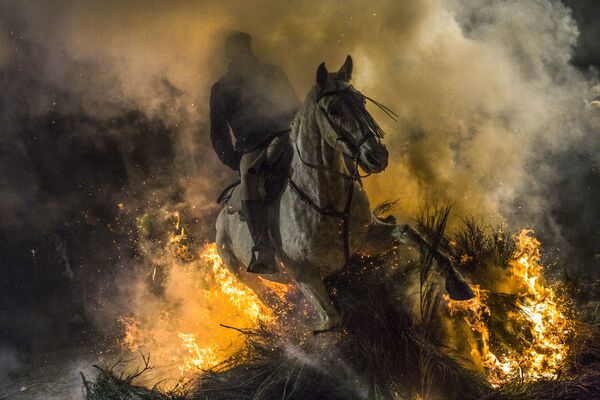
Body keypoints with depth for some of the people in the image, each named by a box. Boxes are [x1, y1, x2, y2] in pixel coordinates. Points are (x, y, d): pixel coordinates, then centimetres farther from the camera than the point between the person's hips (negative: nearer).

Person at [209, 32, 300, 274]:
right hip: (249, 149, 0)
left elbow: (295, 109, 23)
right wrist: (234, 162, 2)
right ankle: (264, 252, -38)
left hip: (282, 136, 1)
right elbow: (218, 134, 18)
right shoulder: (221, 89, 20)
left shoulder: (273, 75, 23)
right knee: (249, 176, -33)